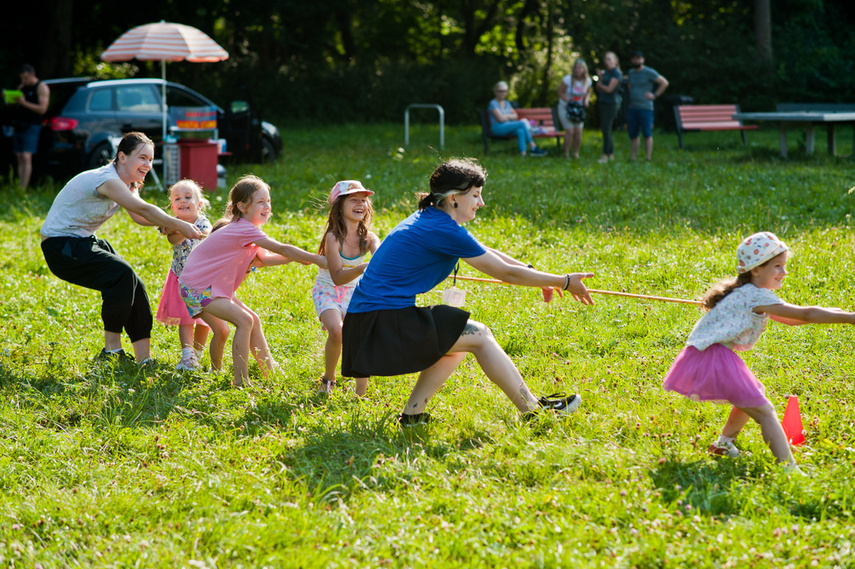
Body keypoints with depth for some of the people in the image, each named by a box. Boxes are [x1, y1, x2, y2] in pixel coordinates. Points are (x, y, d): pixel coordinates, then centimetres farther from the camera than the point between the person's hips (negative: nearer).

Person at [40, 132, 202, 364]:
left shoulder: (128, 183, 7)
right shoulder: (106, 180, -24)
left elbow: (139, 216, -4)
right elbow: (143, 210, -32)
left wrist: (173, 224, -22)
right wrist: (180, 226, -29)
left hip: (84, 242, 10)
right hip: (61, 247, -10)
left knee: (133, 287, -1)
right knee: (121, 275, -26)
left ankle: (144, 359, 0)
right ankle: (111, 351, -15)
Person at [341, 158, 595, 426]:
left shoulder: (428, 218, 14)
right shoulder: (443, 230, -15)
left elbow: (486, 253, 24)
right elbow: (505, 272, -10)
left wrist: (536, 275, 20)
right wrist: (563, 282, -3)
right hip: (382, 323, -10)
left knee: (457, 343, 23)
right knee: (479, 336, -6)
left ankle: (412, 413, 17)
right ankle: (532, 410, 0)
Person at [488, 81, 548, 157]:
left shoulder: (507, 103, 20)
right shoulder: (493, 103, -4)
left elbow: (515, 115, 12)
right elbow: (501, 119, -13)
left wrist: (507, 116, -8)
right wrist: (510, 117, 3)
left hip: (508, 127, 6)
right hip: (497, 128, -6)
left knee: (520, 131, -31)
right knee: (522, 123, -25)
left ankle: (523, 153, -47)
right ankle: (533, 147, -26)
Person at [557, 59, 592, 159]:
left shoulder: (587, 81, -3)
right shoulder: (568, 79, -17)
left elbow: (588, 93, 15)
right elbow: (560, 93, -10)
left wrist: (586, 101, -6)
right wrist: (570, 101, -22)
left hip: (578, 109, 4)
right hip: (565, 108, -4)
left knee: (578, 131, -6)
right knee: (570, 131, -15)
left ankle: (576, 154, 9)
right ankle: (566, 154, -2)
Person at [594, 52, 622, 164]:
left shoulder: (616, 74, -10)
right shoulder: (605, 72, 14)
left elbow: (609, 89, -18)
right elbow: (599, 88, 11)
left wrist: (600, 85, -2)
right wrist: (599, 78, -4)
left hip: (611, 104, -9)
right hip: (603, 103, 9)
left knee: (606, 129, -11)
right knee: (606, 129, 9)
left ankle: (605, 155, -10)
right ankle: (611, 154, 15)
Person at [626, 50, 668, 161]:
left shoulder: (649, 72, -5)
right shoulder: (631, 73, 15)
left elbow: (664, 82, -6)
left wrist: (655, 95, -8)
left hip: (645, 107, -6)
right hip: (632, 108, 6)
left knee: (647, 134, -7)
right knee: (633, 135, 5)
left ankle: (648, 159, -8)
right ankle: (632, 159, 8)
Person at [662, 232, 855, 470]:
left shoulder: (745, 293, 17)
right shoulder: (757, 297, -14)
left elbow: (791, 319, 23)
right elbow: (806, 315, -19)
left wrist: (833, 314, 12)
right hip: (713, 359, -10)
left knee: (755, 394, 30)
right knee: (765, 412, -14)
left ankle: (725, 443, 40)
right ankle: (789, 467, -24)